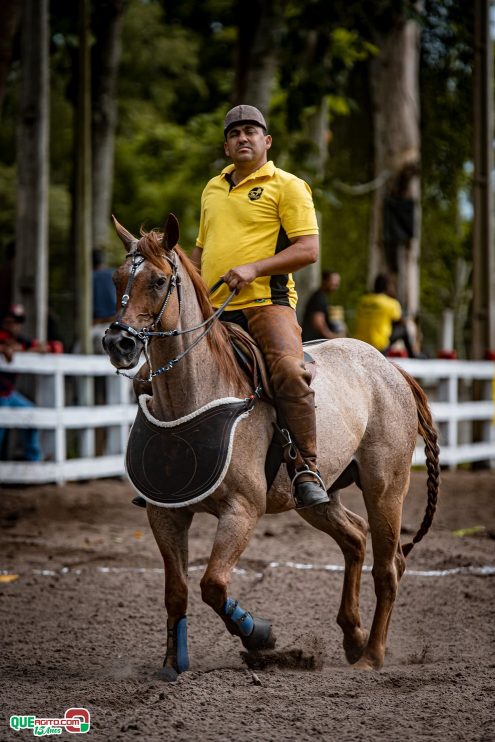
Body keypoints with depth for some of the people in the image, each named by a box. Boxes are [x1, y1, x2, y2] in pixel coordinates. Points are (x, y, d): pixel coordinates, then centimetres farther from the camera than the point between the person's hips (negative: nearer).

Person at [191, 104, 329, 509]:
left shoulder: (286, 186, 2)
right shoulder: (213, 189, 22)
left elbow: (309, 248, -7)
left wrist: (254, 268, -18)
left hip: (267, 301, -7)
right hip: (212, 310, 7)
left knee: (288, 369, -33)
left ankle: (307, 467, -26)